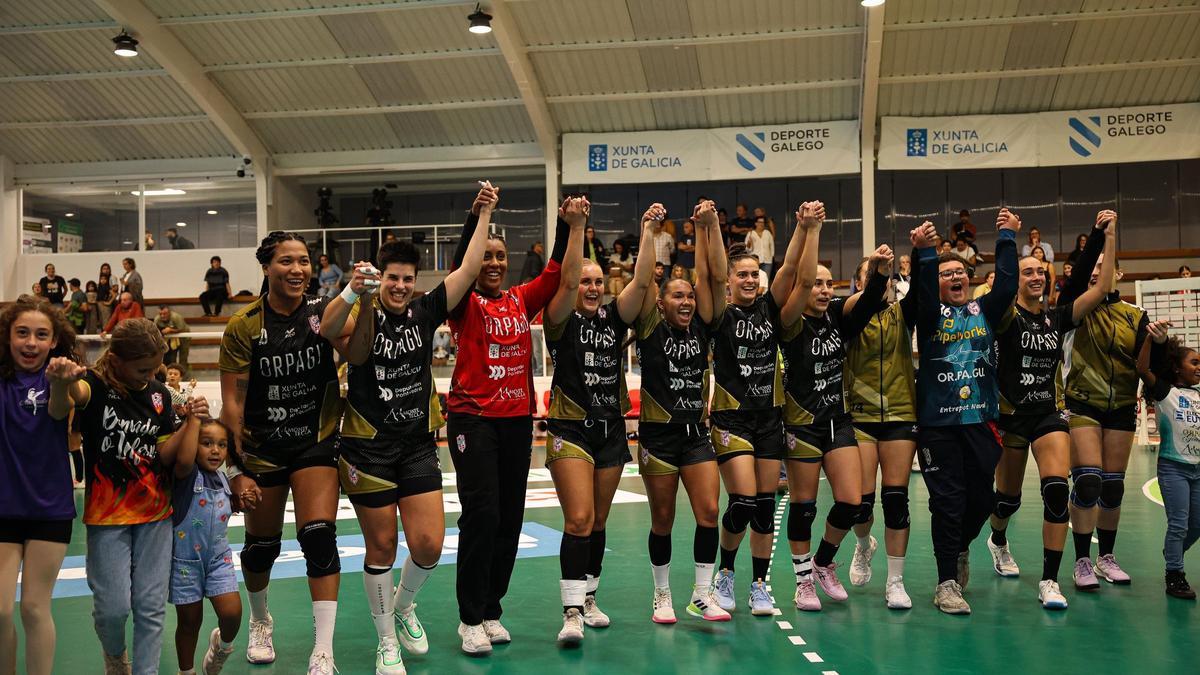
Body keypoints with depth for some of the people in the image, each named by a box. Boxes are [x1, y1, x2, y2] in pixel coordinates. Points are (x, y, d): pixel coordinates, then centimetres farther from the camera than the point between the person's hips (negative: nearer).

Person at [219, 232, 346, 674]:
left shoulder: (322, 311, -6)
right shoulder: (244, 325, -11)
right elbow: (232, 402, -10)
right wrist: (235, 470, -12)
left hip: (316, 442, 0)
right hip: (261, 449, 0)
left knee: (319, 537, -15)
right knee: (261, 545, 13)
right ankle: (260, 621, 45)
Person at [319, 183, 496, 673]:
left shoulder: (424, 313, 2)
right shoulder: (363, 315, -7)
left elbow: (469, 270, -1)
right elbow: (327, 332, -29)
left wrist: (485, 216, -3)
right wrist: (352, 291, -44)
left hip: (418, 445, 3)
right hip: (368, 447, -3)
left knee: (429, 545, -2)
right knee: (381, 548, 7)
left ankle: (404, 605, 31)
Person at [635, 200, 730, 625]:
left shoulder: (700, 328, 6)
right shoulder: (650, 329, -3)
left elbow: (706, 274, 0)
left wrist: (705, 226, -4)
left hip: (697, 433, 3)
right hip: (658, 434, -3)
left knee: (709, 513, -5)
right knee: (663, 521, 5)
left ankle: (702, 594, 6)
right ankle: (662, 595, 21)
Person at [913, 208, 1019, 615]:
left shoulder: (984, 311, 11)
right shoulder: (931, 315, 3)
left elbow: (1007, 286, -4)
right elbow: (923, 296, -18)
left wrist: (1007, 238, -6)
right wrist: (925, 253, -30)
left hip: (981, 421, 3)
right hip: (938, 424, -3)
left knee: (981, 498, 10)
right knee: (947, 502, -2)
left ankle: (960, 548, 40)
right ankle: (946, 582, 6)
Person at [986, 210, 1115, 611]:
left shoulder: (1057, 318, 5)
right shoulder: (1007, 318, -5)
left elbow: (1100, 288, -2)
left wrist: (1108, 237, -6)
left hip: (1050, 413, 2)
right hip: (1011, 415, -2)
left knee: (1056, 489, -17)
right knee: (1009, 494, 12)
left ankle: (1049, 581, -10)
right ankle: (998, 542, 46)